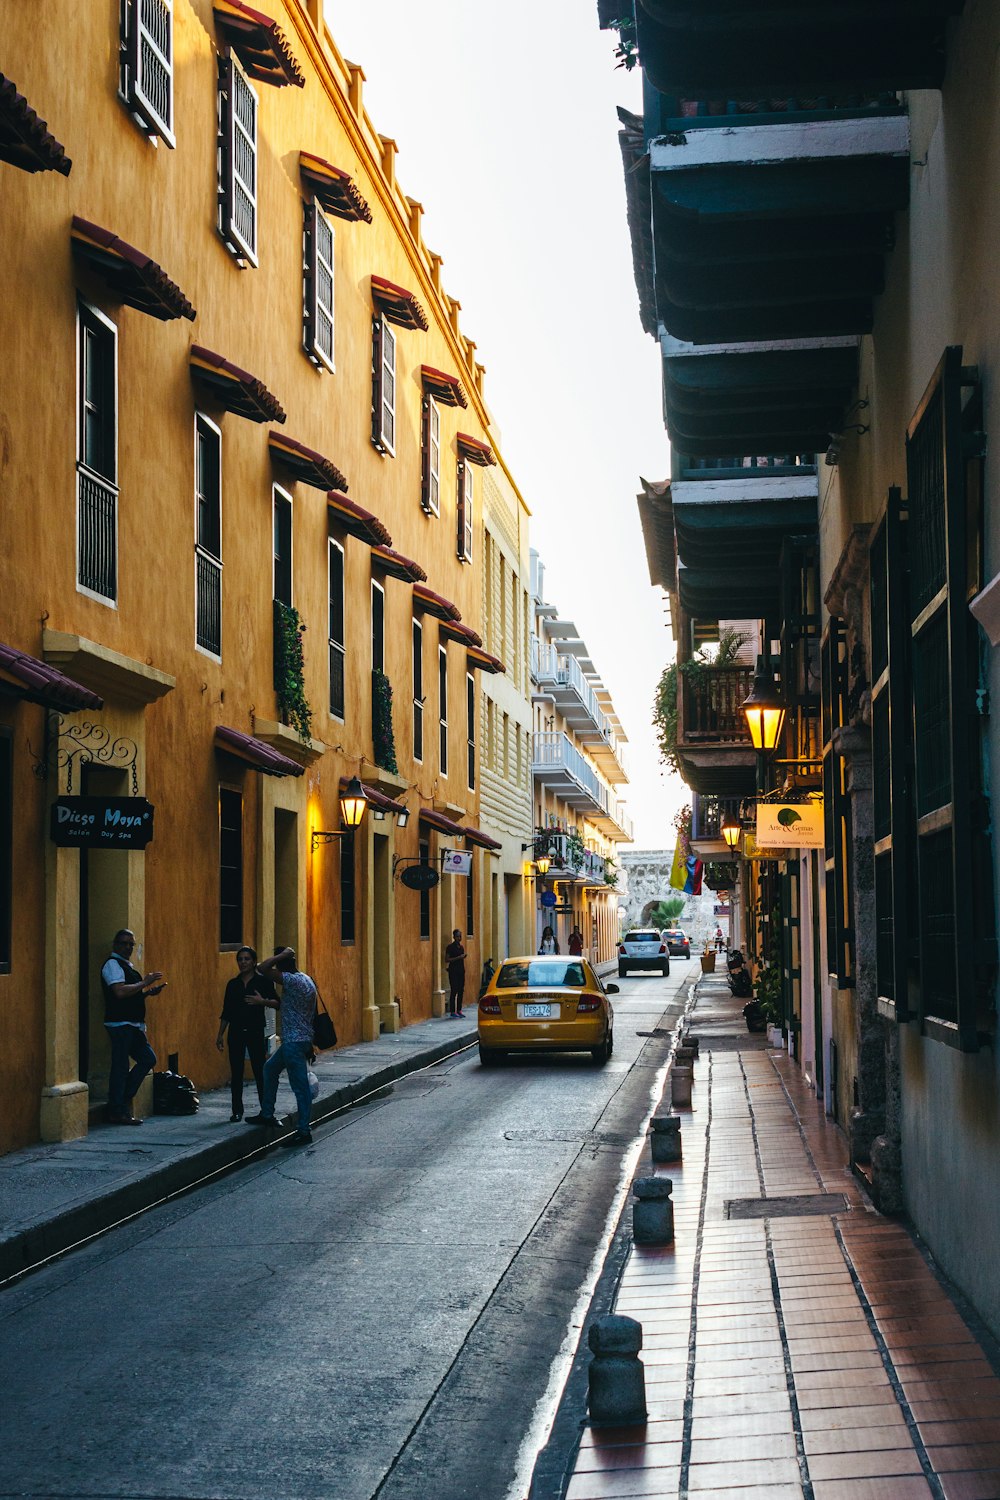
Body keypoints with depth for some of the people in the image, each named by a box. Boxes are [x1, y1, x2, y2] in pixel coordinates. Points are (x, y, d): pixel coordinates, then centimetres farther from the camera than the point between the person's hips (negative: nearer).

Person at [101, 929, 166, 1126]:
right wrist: (145, 983, -16)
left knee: (148, 1059, 8)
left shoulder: (126, 966, 21)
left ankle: (124, 1099, 13)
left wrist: (149, 992, 12)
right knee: (120, 1067, -6)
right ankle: (117, 1112, -1)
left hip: (133, 1025, 10)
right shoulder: (112, 964, -9)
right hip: (120, 1024, -10)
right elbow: (120, 992, -22)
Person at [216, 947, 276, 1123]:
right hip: (235, 1032, 3)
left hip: (255, 1032, -3)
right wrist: (220, 1034, 10)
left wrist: (263, 1001, -26)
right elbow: (226, 1012, 14)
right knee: (236, 1072, 3)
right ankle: (237, 1110, 9)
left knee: (260, 1071, -5)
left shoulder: (263, 981, 1)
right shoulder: (233, 984, 11)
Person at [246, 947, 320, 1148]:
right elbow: (285, 1005, 23)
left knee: (300, 1086, -5)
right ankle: (267, 1115, 31)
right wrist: (263, 1001, 23)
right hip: (294, 1040, 10)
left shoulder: (294, 981, -20)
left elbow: (263, 968, -27)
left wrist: (282, 955, -16)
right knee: (270, 1068, 24)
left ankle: (304, 1133, -1)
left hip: (295, 1042, -10)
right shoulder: (303, 979, 12)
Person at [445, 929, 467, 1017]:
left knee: (461, 991, 6)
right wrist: (458, 957, -18)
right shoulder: (450, 947, -6)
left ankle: (459, 1010, 12)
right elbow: (447, 959, -12)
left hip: (461, 971, 7)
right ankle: (452, 1011, -6)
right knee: (454, 991, -8)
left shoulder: (461, 947, 16)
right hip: (453, 971, -7)